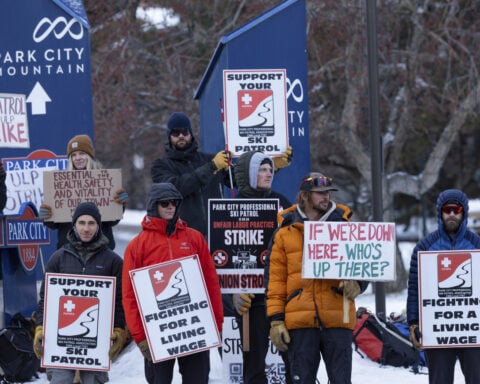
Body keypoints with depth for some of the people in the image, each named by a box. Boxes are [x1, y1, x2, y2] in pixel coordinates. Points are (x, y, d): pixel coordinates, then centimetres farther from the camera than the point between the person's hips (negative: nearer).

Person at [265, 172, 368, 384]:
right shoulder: (285, 233, 7)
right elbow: (275, 280, 7)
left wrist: (355, 283, -13)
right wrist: (276, 319, -1)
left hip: (338, 320, 0)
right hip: (299, 323, 0)